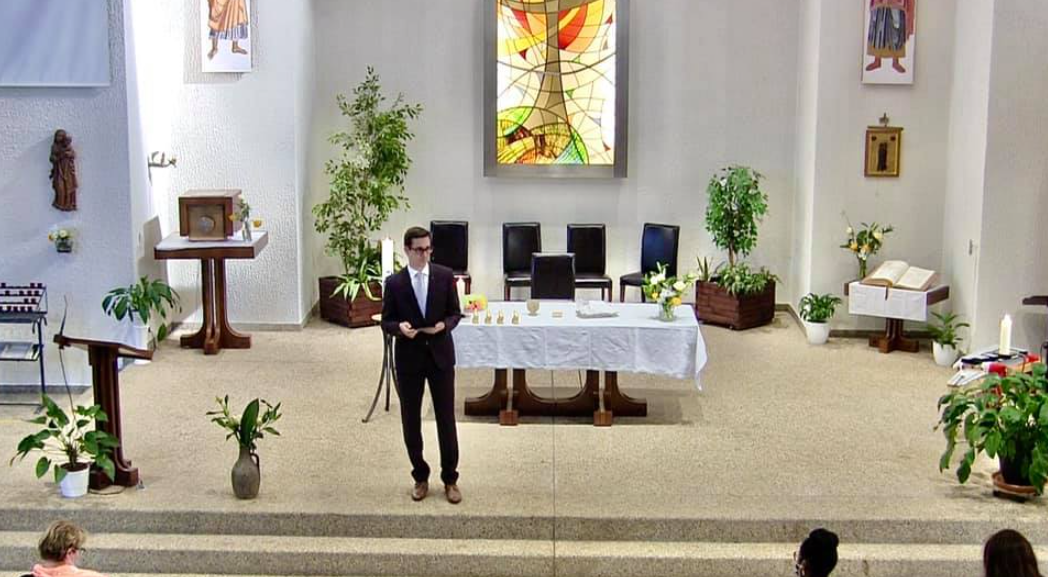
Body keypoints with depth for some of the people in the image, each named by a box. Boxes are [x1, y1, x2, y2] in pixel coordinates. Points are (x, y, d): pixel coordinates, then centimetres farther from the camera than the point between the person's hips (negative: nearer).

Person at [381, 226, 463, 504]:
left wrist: (445, 324, -18)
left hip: (441, 355, 0)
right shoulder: (394, 283, -4)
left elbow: (455, 313, 4)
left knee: (446, 419, 4)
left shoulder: (445, 276, -2)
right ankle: (420, 478, 24)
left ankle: (450, 479, 17)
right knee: (411, 421, 7)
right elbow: (386, 321, 1)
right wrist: (399, 327, -21)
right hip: (409, 358, 0)